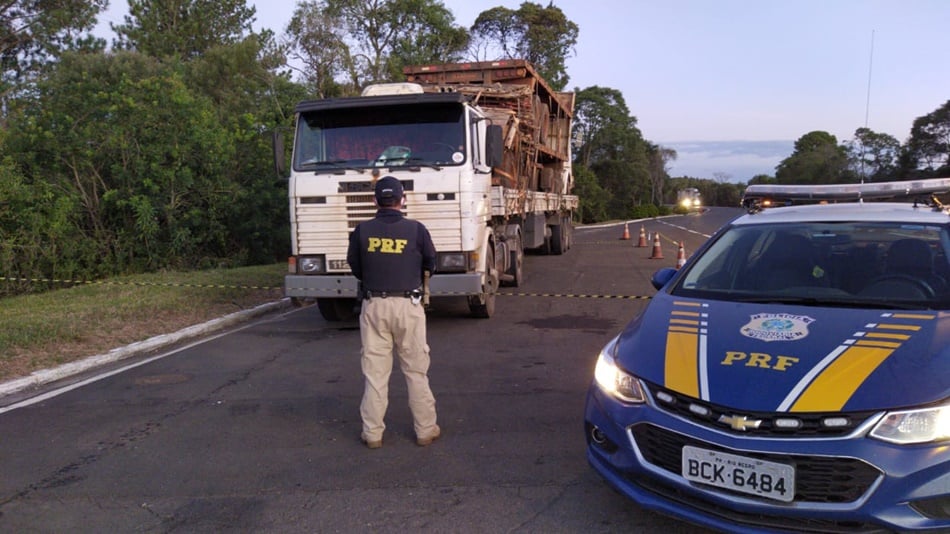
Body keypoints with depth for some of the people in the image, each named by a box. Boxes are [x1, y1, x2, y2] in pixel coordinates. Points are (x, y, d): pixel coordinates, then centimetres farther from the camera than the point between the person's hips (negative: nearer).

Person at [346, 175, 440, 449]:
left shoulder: (362, 231, -2)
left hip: (373, 305, 1)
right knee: (416, 370, 9)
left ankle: (372, 433, 14)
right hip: (408, 305, -1)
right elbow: (430, 265, 6)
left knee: (374, 370, 8)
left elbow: (355, 268, 7)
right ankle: (425, 429, 17)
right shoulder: (416, 229, -6)